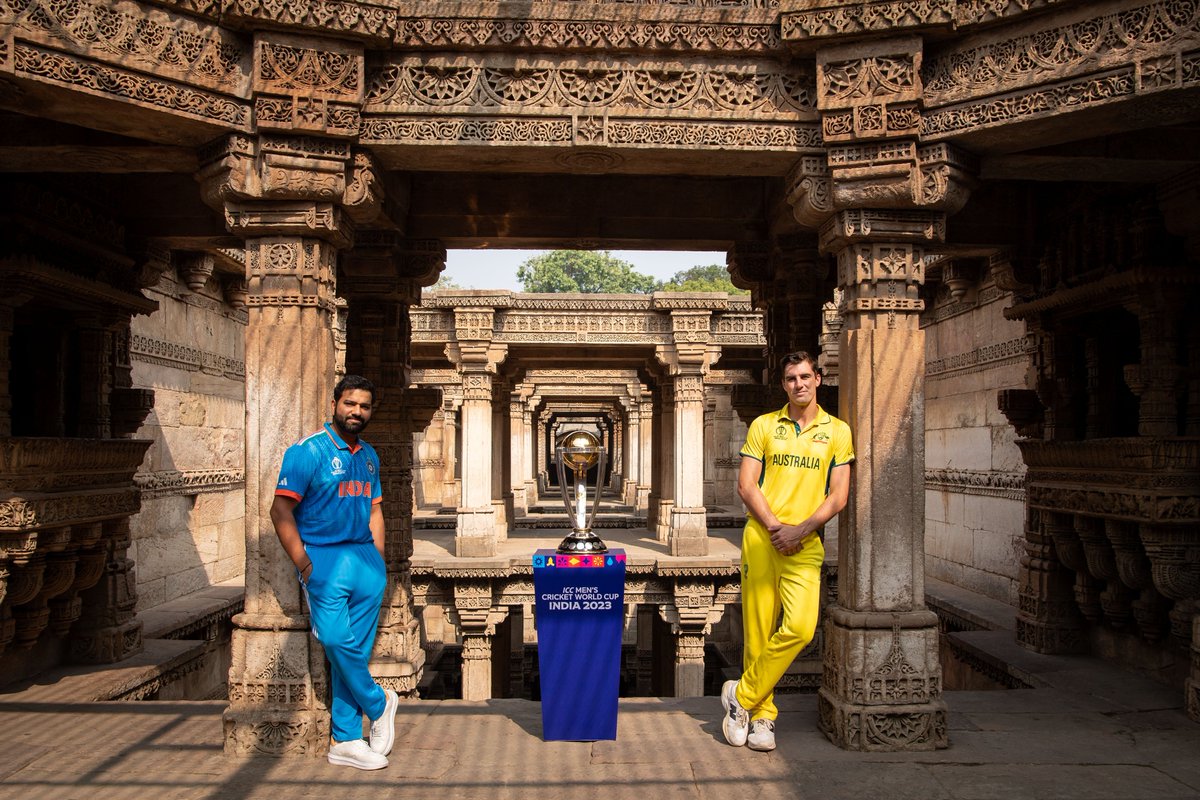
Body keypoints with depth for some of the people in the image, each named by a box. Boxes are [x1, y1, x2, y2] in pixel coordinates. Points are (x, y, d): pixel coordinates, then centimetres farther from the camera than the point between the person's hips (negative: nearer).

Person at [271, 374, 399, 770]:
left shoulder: (368, 455, 15)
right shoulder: (308, 451, -5)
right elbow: (281, 511, -9)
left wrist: (378, 561, 12)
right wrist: (303, 565, -13)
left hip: (366, 557, 5)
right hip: (325, 557, -5)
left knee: (356, 649, 4)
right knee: (336, 640, -18)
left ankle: (345, 739, 13)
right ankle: (378, 703, 7)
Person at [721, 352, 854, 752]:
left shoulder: (837, 431, 8)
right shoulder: (763, 426, 9)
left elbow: (838, 496, 4)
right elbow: (746, 485, 4)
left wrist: (801, 529, -8)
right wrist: (774, 526, -8)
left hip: (806, 544, 0)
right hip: (760, 538, 0)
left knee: (800, 627, -16)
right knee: (758, 629, 0)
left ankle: (742, 695, 2)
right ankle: (762, 715, 14)